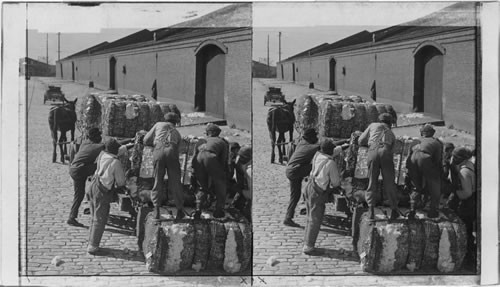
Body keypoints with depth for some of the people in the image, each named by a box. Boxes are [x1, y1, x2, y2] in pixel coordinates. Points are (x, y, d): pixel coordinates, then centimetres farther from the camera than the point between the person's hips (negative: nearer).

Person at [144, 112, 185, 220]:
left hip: (159, 151, -1)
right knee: (175, 182, 9)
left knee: (158, 181, 7)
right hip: (171, 151, 1)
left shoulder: (159, 125, 27)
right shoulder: (177, 133, 33)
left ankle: (156, 210, 0)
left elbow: (146, 140, 24)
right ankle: (180, 209, 13)